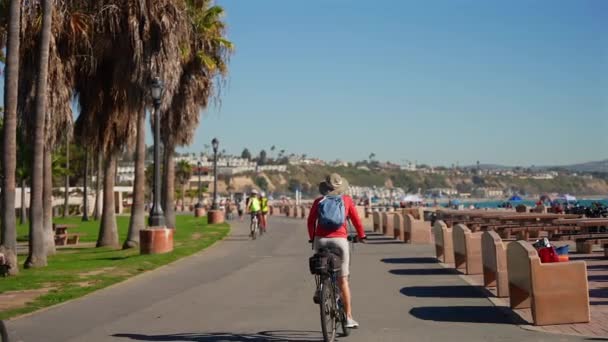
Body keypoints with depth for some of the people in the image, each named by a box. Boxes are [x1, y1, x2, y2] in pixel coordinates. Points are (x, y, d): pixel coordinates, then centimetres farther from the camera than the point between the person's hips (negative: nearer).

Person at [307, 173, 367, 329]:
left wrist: (312, 238, 19)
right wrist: (362, 235, 23)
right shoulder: (347, 200, 6)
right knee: (343, 280, 5)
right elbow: (356, 219, 9)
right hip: (340, 240, -1)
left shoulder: (318, 201, 7)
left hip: (320, 240, 1)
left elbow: (311, 221, 5)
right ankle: (349, 317, 4)